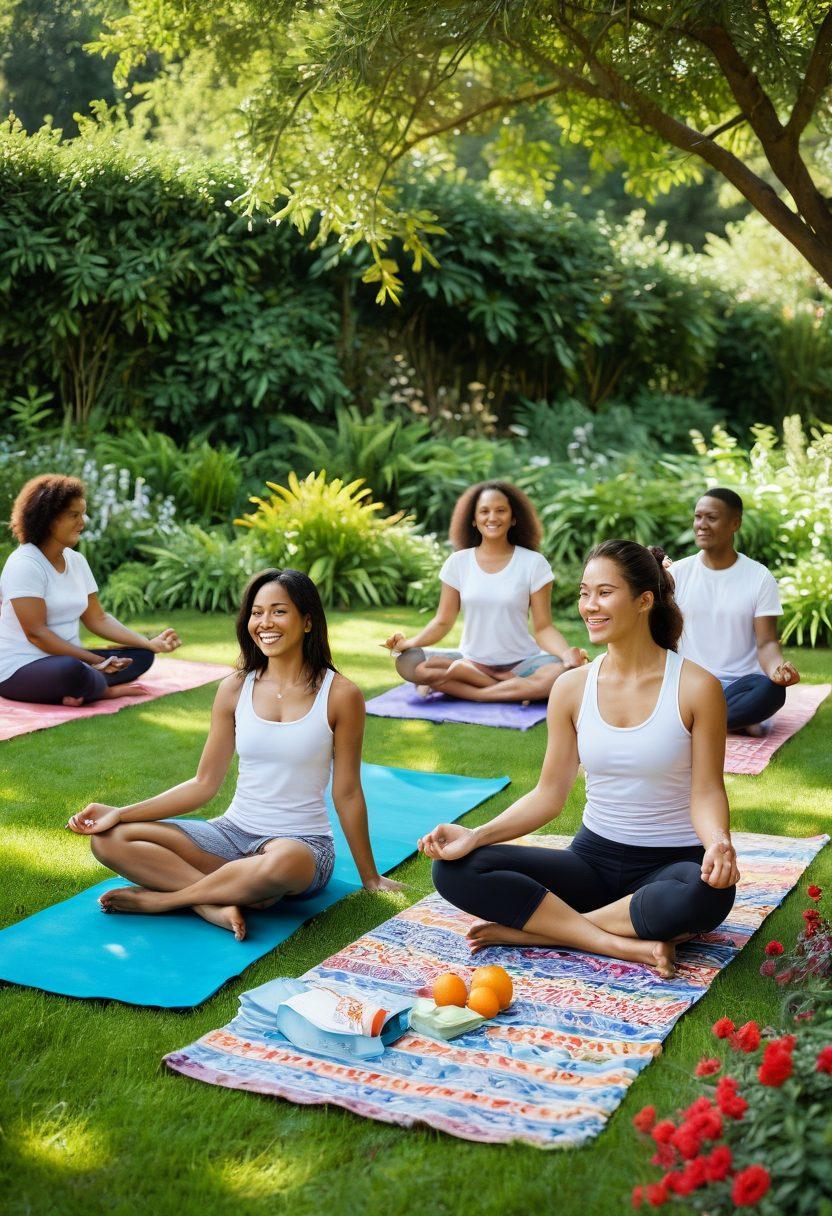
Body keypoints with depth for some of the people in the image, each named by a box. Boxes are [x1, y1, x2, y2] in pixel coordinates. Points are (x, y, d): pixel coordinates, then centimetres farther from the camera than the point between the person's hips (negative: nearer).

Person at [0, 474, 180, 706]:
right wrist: (96, 660, -22)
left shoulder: (77, 560, 9)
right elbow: (35, 633, -20)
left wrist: (150, 643, -5)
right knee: (72, 671, -39)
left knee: (141, 656, -1)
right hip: (21, 669, -8)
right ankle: (110, 690, -7)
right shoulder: (24, 564, -15)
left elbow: (97, 619, 8)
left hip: (69, 659, 9)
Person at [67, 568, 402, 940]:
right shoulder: (236, 689, 3)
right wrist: (119, 813, -3)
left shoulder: (339, 695, -8)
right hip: (233, 832, 4)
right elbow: (204, 783, 6)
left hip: (303, 842, -4)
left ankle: (160, 898, -19)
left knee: (284, 863, -42)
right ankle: (217, 903, -27)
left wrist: (370, 877, 5)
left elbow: (347, 794, -1)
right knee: (108, 839, -14)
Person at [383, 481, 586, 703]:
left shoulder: (533, 563, -3)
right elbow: (443, 622, 4)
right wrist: (410, 642, -15)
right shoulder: (458, 562, 2)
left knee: (564, 674, -33)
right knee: (408, 662, -24)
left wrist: (566, 653, -26)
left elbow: (543, 628, -5)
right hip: (470, 659, 2)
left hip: (520, 663, -2)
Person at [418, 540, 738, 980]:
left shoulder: (696, 687, -9)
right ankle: (627, 945, -22)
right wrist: (476, 835, -11)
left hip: (671, 863, -3)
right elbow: (549, 793, 3)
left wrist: (717, 841, -31)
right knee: (454, 870, -15)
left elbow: (706, 792, -8)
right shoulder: (572, 688, 0)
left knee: (710, 892, -40)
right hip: (594, 857, 3)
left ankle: (534, 929, -21)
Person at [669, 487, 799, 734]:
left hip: (739, 683, -1)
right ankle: (738, 719, -18)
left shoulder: (760, 577, 1)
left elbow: (766, 642, -5)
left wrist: (777, 667, -28)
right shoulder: (677, 572, 4)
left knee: (772, 689, -35)